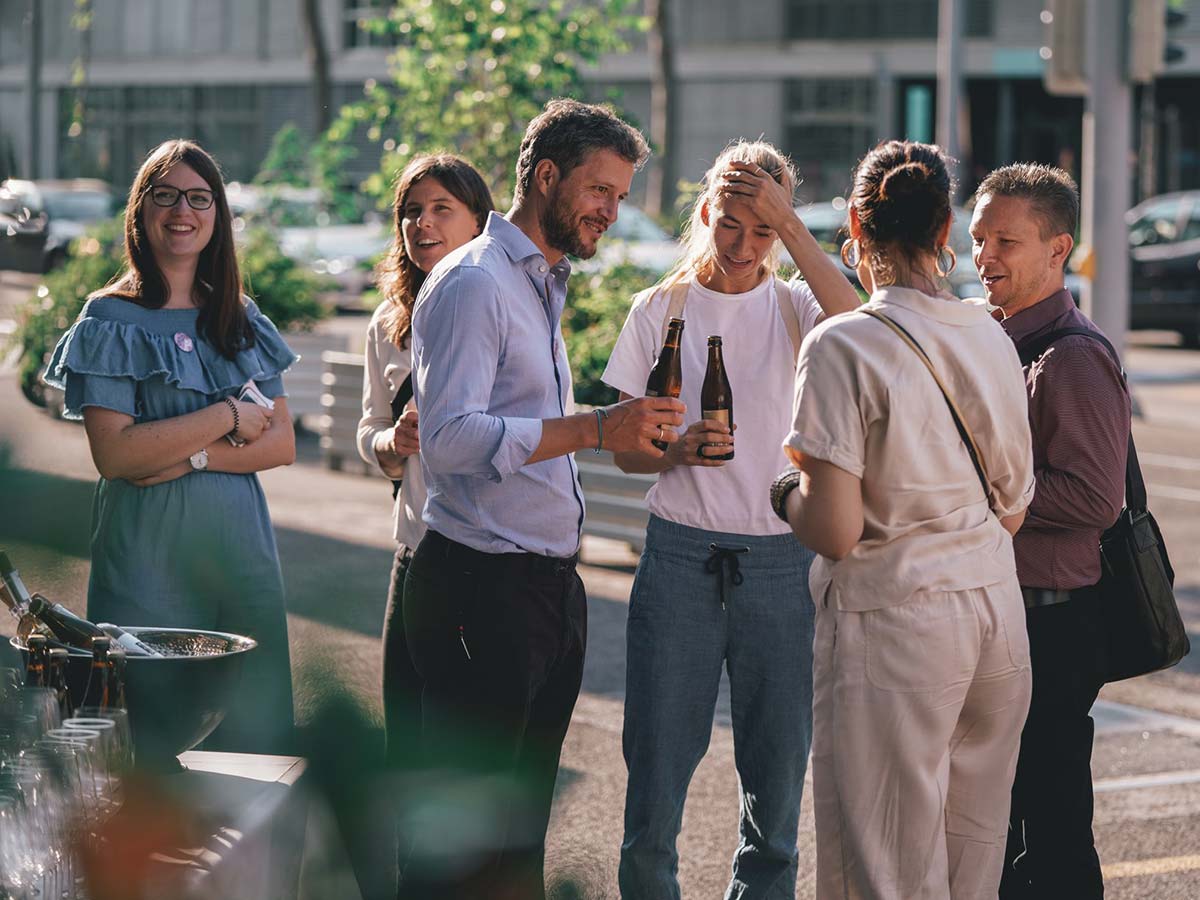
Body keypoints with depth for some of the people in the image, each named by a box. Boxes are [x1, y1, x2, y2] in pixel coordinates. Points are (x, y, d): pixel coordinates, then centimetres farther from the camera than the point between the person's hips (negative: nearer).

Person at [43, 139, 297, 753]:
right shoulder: (112, 322, -1)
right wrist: (228, 415, -9)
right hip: (149, 552, -4)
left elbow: (283, 444, 6)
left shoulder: (242, 322, 13)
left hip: (240, 545, 4)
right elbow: (114, 454, -12)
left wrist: (194, 455, -10)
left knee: (248, 727, 1)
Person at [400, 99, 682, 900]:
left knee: (519, 828, 14)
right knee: (464, 831, -6)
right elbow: (448, 437, -25)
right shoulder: (473, 283, -12)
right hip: (482, 586, -10)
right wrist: (596, 428, -29)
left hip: (550, 586, 10)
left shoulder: (543, 285, 19)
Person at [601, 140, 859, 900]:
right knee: (656, 773, 0)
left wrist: (789, 224, -19)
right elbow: (626, 448, 6)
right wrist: (681, 450, -15)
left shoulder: (795, 307, 4)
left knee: (778, 773, 5)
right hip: (681, 557, 0)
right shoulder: (662, 308, 6)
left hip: (782, 559, 0)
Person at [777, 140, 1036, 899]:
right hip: (997, 611, 6)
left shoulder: (844, 347, -13)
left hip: (895, 621, -6)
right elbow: (1013, 511, 13)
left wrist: (788, 494, 3)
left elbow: (836, 530, -17)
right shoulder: (992, 338, 6)